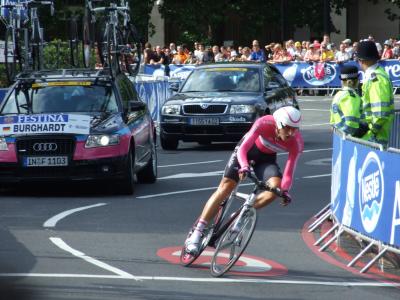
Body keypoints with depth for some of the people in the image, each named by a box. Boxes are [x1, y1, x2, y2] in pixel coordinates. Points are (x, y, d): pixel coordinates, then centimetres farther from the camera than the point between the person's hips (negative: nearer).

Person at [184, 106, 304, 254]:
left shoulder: (296, 142, -28)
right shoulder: (265, 123, -35)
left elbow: (288, 172, -24)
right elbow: (243, 149, -33)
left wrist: (285, 191, -41)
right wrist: (244, 167, -51)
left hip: (266, 158, 2)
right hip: (248, 148, -2)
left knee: (276, 187, -26)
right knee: (225, 187, -13)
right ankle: (196, 235, -11)